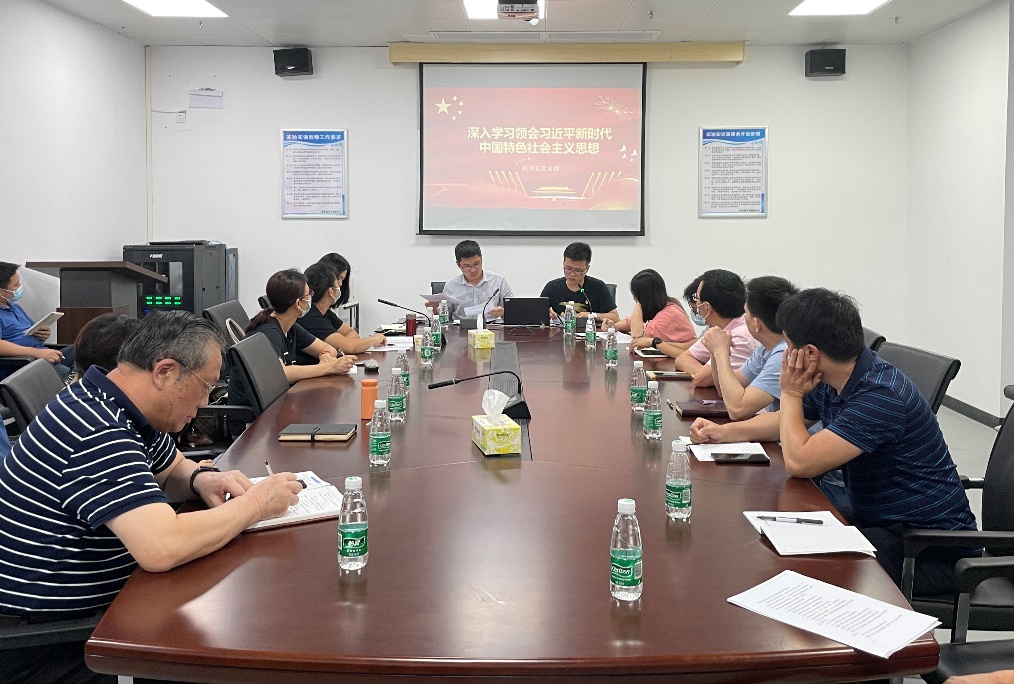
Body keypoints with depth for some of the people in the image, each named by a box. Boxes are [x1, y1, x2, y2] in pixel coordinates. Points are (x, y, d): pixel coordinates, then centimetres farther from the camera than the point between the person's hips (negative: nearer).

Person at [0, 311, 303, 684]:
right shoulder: (97, 433, -27)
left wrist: (201, 479, -2)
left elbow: (171, 468, 21)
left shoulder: (122, 411, 2)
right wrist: (254, 504, -23)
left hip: (95, 601, 9)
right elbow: (163, 547, -38)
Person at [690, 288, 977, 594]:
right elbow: (785, 421, 25)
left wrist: (790, 394, -12)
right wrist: (723, 431, 14)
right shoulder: (830, 383, 3)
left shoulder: (881, 395, -26)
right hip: (877, 522, 9)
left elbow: (799, 462, -26)